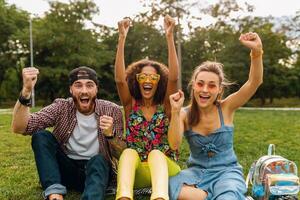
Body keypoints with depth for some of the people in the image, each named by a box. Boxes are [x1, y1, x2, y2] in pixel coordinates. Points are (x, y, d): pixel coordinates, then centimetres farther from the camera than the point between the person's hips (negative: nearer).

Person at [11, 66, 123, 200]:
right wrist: (26, 91, -32)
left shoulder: (112, 110, -8)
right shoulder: (62, 107, -6)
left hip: (98, 170, -1)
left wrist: (110, 134, -28)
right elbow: (18, 128, -18)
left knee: (98, 160, -34)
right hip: (66, 170, 2)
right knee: (41, 136, -18)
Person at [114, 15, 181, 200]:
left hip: (163, 167, -1)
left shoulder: (165, 105, 2)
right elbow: (120, 79, -13)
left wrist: (170, 36, -22)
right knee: (129, 152, -29)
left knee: (155, 153, -32)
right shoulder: (131, 105, 5)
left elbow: (173, 78, -15)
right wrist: (122, 38, -20)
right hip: (135, 172, 1)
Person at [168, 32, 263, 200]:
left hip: (227, 171, -3)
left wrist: (257, 51, -36)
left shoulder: (226, 107, -7)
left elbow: (254, 82, -20)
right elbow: (175, 145, -19)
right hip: (197, 171, 3)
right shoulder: (185, 114, -3)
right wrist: (176, 111, -27)